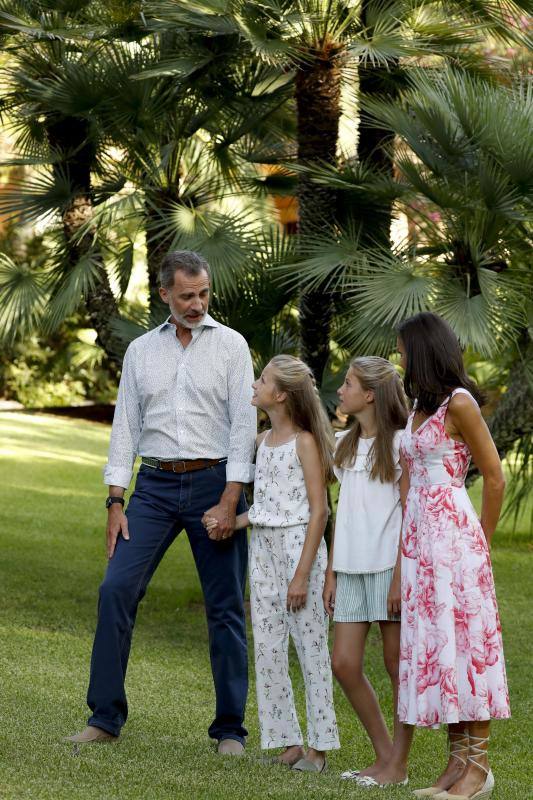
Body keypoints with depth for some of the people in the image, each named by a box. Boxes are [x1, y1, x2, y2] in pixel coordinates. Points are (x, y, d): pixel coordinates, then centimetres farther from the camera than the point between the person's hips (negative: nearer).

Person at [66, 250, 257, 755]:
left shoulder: (230, 345, 1)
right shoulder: (141, 351, 10)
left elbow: (244, 424, -4)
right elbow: (126, 427, 10)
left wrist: (229, 502, -12)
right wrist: (115, 503, 2)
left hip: (214, 482, -2)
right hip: (155, 486, 2)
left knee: (225, 608, 0)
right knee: (116, 590, -8)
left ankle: (230, 728, 8)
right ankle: (105, 717, 0)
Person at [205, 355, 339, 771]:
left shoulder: (304, 442, -9)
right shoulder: (263, 441, 12)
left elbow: (318, 510, -12)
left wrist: (302, 574, -17)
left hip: (299, 546, -8)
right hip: (263, 548, 8)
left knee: (311, 647, -2)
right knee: (267, 649, 6)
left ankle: (320, 744, 3)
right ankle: (289, 740, 13)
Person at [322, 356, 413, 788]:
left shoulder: (400, 444, -7)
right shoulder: (345, 444, 14)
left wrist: (400, 577, -15)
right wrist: (331, 573, 12)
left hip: (387, 568, -7)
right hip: (351, 569, 7)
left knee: (398, 665, 0)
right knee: (344, 664, 3)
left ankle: (399, 764, 7)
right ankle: (384, 753, 16)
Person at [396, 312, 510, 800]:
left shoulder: (459, 404, -9)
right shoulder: (419, 407, 15)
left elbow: (495, 479, -8)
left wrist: (482, 541, 0)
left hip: (453, 536, -9)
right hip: (418, 536, 9)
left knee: (463, 637, -7)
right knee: (432, 644, 6)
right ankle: (458, 760, 10)